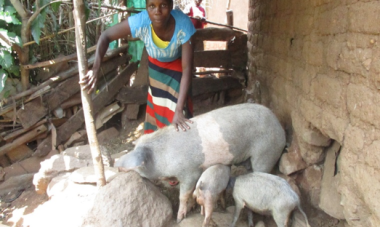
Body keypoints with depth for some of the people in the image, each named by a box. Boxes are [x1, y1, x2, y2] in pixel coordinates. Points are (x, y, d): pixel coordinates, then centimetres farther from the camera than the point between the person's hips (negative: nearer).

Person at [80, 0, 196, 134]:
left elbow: (187, 69, -36)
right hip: (156, 65, 2)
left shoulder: (183, 24, -39)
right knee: (156, 107, 16)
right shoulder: (140, 22, -36)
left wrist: (179, 110, -42)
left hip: (177, 66, -1)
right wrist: (95, 69, -41)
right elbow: (106, 36, -25)